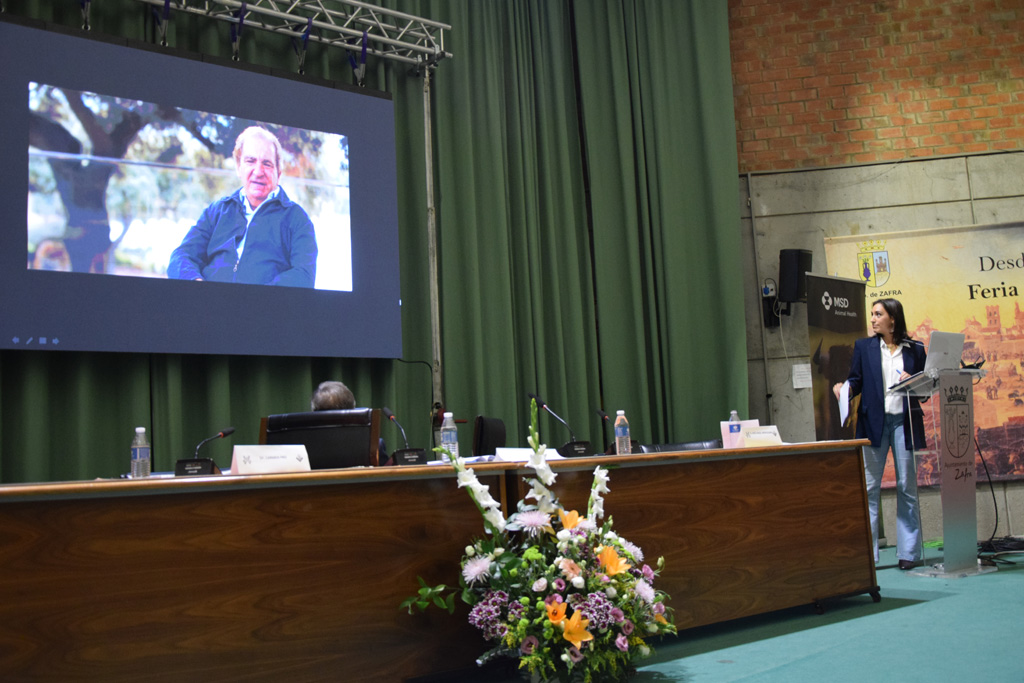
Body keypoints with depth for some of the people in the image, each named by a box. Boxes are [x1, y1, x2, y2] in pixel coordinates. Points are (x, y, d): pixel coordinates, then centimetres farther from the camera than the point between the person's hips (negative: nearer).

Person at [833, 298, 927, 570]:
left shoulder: (915, 349, 8)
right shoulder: (863, 346, 10)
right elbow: (857, 380, 6)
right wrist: (844, 388, -15)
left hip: (904, 422, 0)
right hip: (874, 422, 0)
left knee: (907, 486, 4)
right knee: (868, 486, -2)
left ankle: (909, 551, 12)